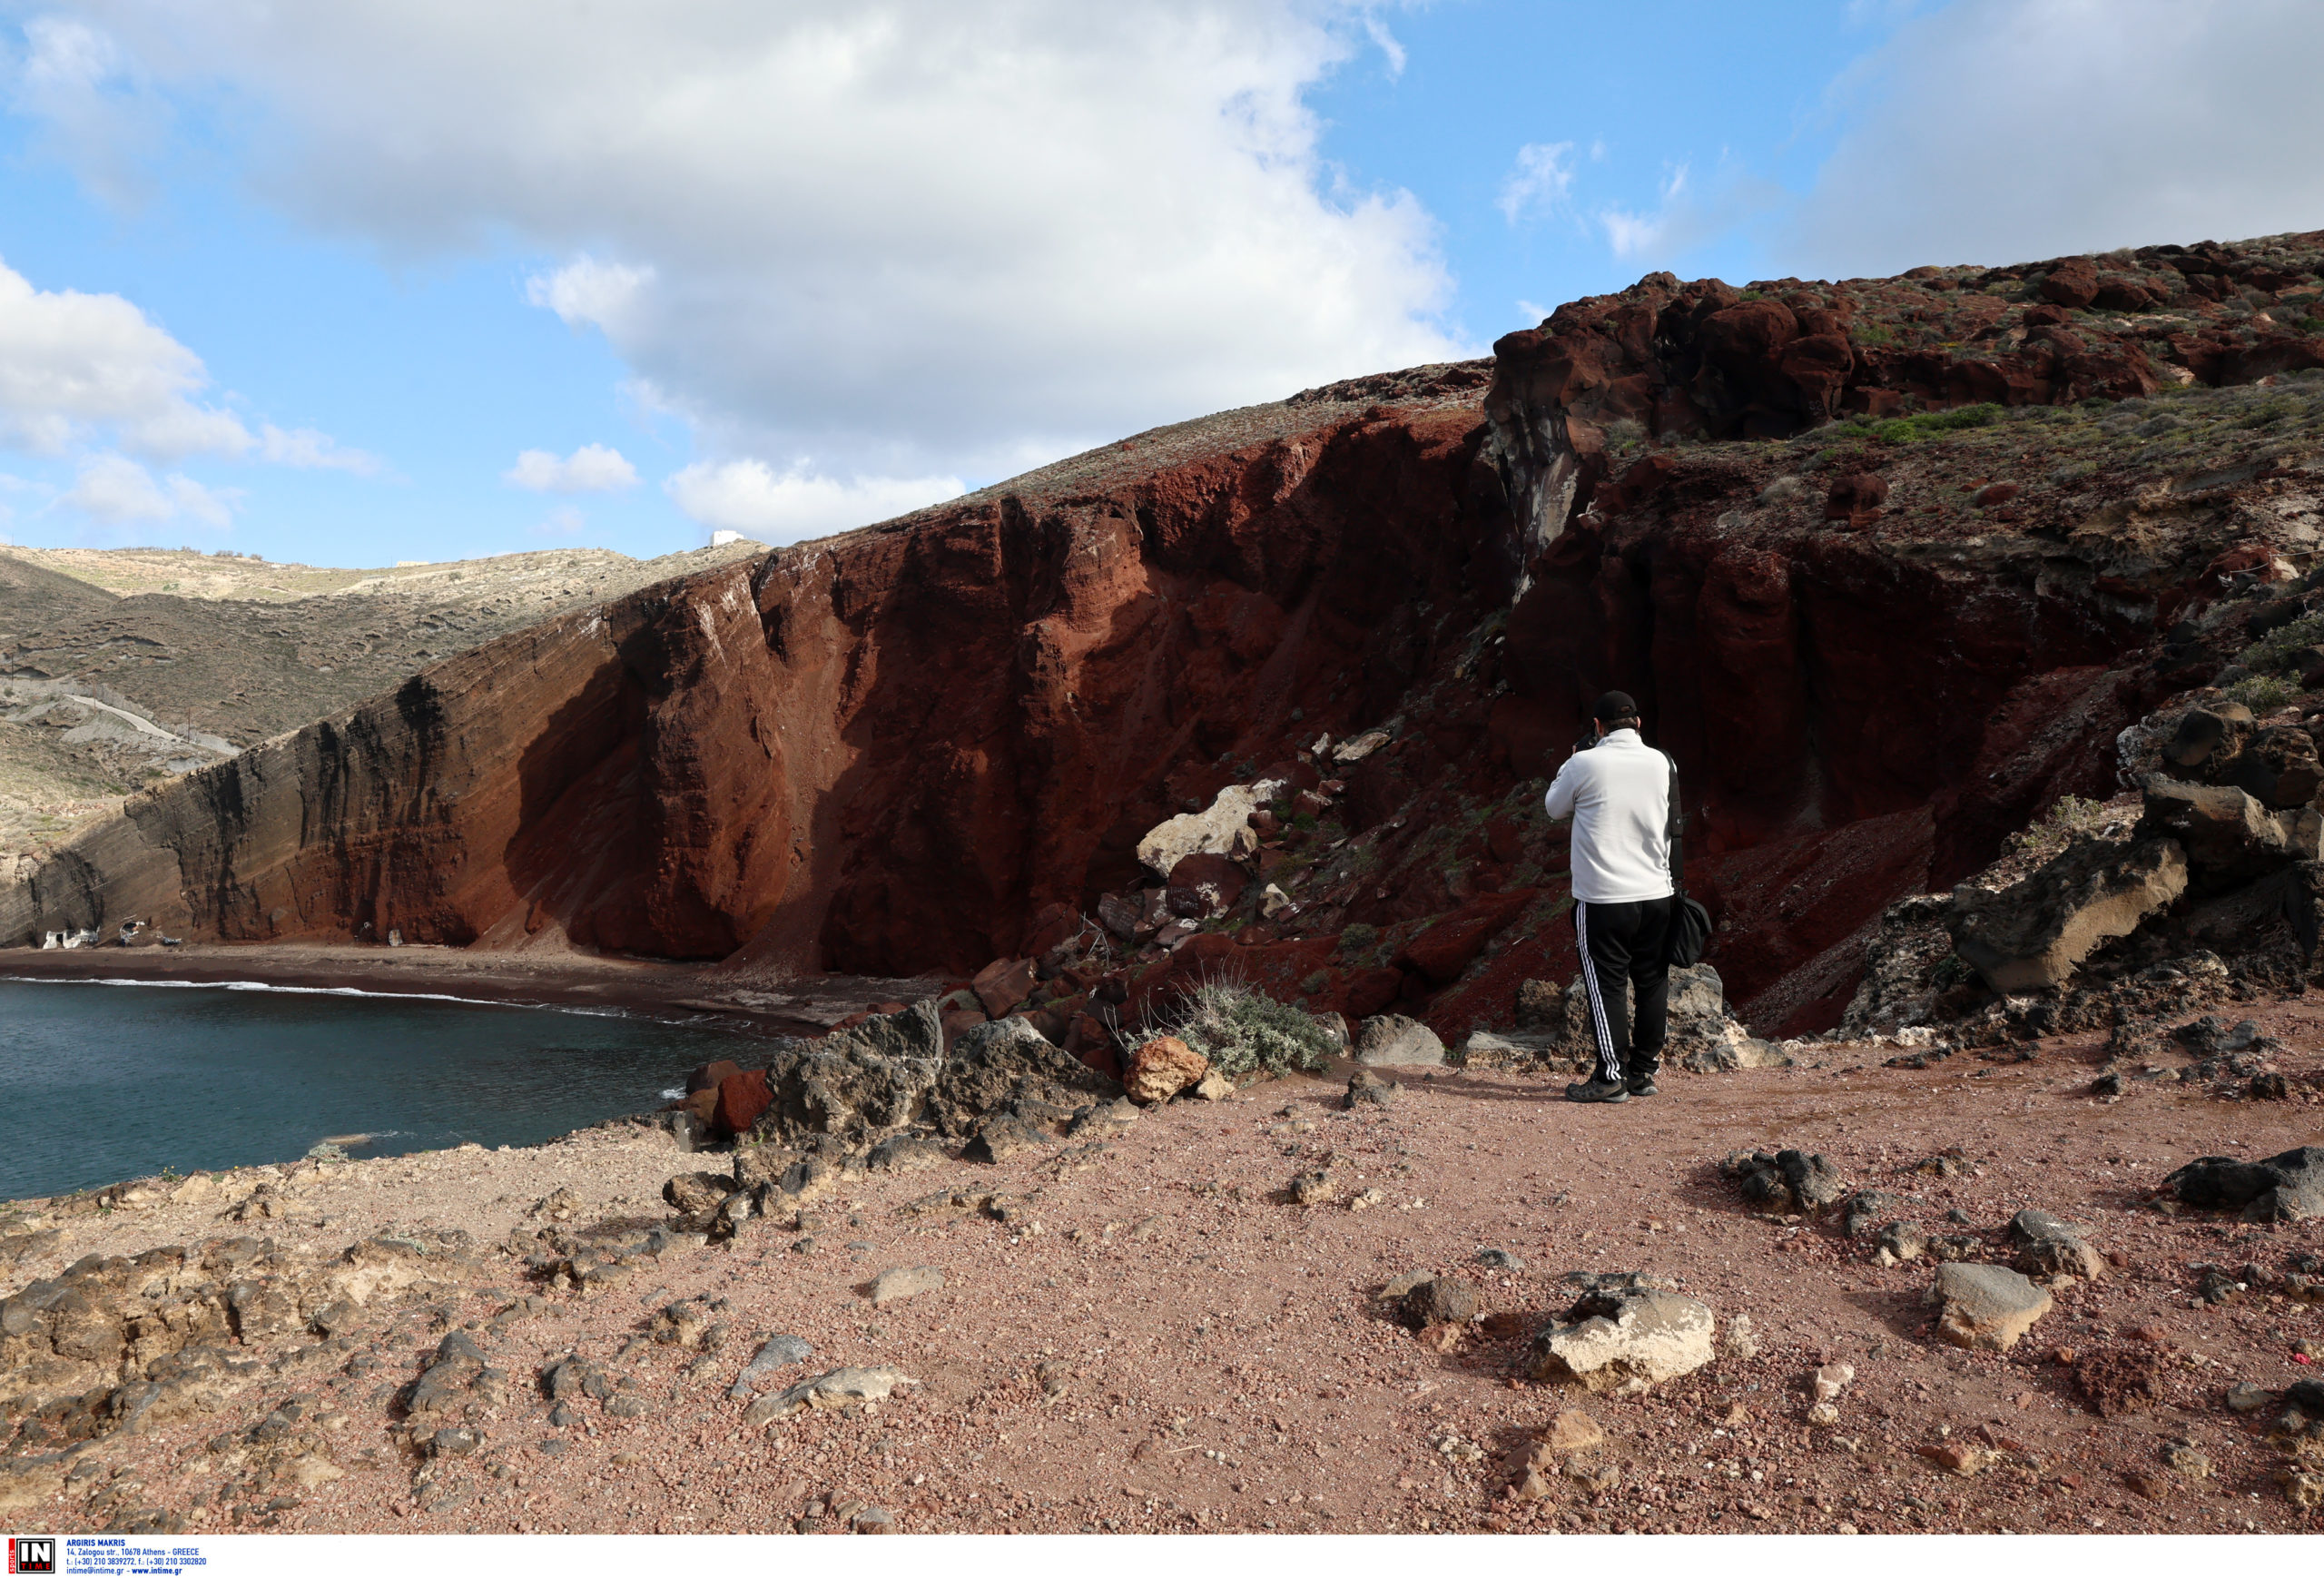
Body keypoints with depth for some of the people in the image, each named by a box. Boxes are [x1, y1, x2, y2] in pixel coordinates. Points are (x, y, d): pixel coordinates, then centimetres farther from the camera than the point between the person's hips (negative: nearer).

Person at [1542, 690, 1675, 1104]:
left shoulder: (1584, 764, -11)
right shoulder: (1660, 763, 3)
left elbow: (1556, 808, 5)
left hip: (1603, 898, -5)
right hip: (1656, 894, 5)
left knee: (1606, 985, 1)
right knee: (1652, 982, 12)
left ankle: (1612, 1076, 2)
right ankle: (1644, 1070, 21)